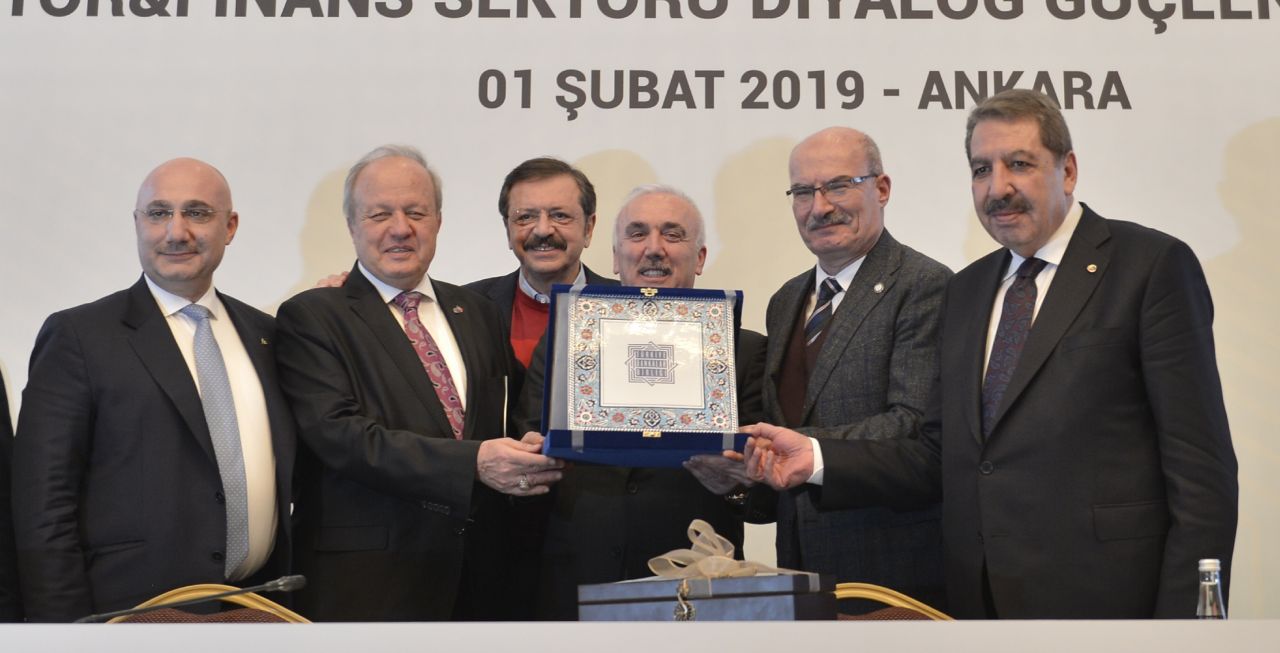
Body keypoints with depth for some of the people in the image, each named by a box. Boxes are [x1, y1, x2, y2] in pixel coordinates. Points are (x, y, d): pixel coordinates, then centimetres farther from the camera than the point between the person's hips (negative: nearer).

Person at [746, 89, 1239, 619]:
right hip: (978, 596, 6)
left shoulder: (1153, 265, -6)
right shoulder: (967, 290, 14)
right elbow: (944, 454, 13)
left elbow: (1201, 468, -10)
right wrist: (818, 458, 1)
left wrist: (1184, 616, -16)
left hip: (1099, 595, -5)